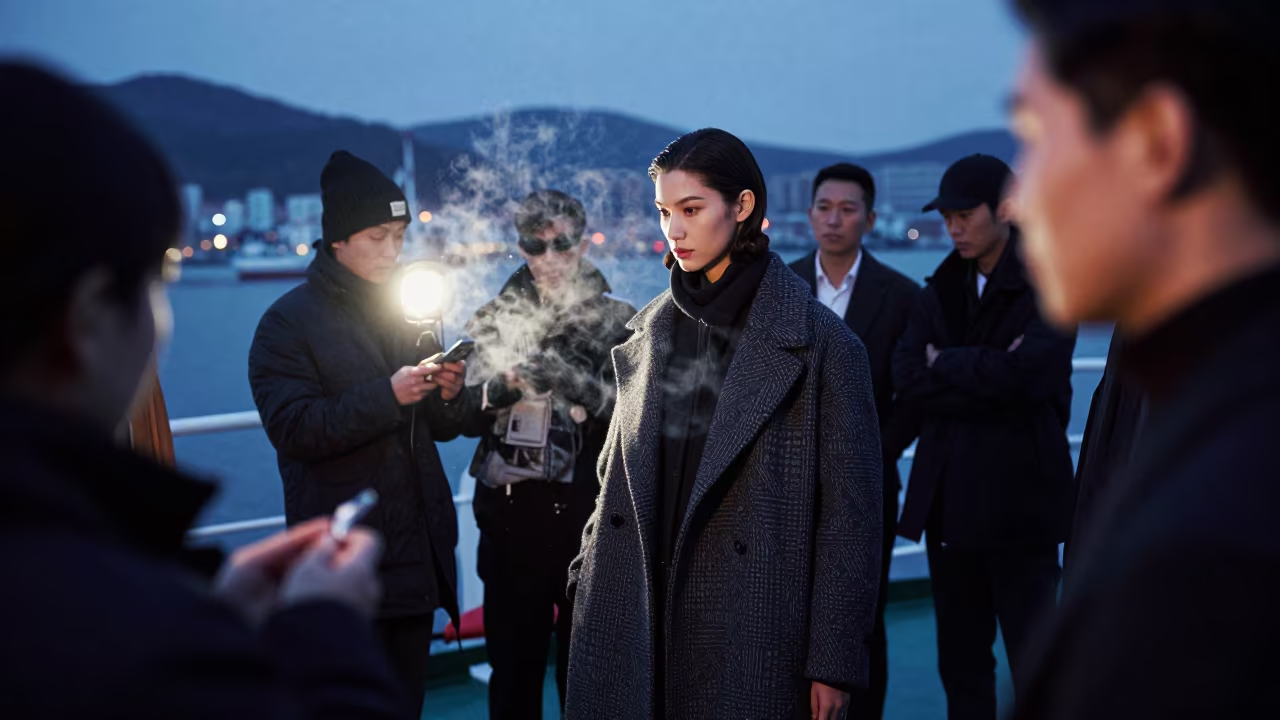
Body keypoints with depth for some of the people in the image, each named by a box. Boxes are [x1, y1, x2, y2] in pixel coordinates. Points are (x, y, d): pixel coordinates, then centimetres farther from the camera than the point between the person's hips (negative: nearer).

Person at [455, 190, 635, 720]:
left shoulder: (617, 321, 0)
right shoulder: (494, 320, 6)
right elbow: (466, 417, 2)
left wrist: (577, 385, -25)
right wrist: (501, 387, -17)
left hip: (588, 517, -2)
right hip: (509, 516, 2)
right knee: (513, 665, 8)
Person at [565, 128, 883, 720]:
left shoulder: (821, 343, -6)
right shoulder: (650, 331, 9)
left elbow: (850, 511, -6)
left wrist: (834, 663, -8)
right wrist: (591, 587, 9)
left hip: (750, 647, -4)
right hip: (635, 632, 4)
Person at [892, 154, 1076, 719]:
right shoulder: (941, 290, 10)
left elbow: (1027, 373, -20)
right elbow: (907, 377, -3)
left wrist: (948, 364, -5)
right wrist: (990, 382, -14)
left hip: (1019, 498, -5)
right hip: (948, 498, 5)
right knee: (960, 662, 12)